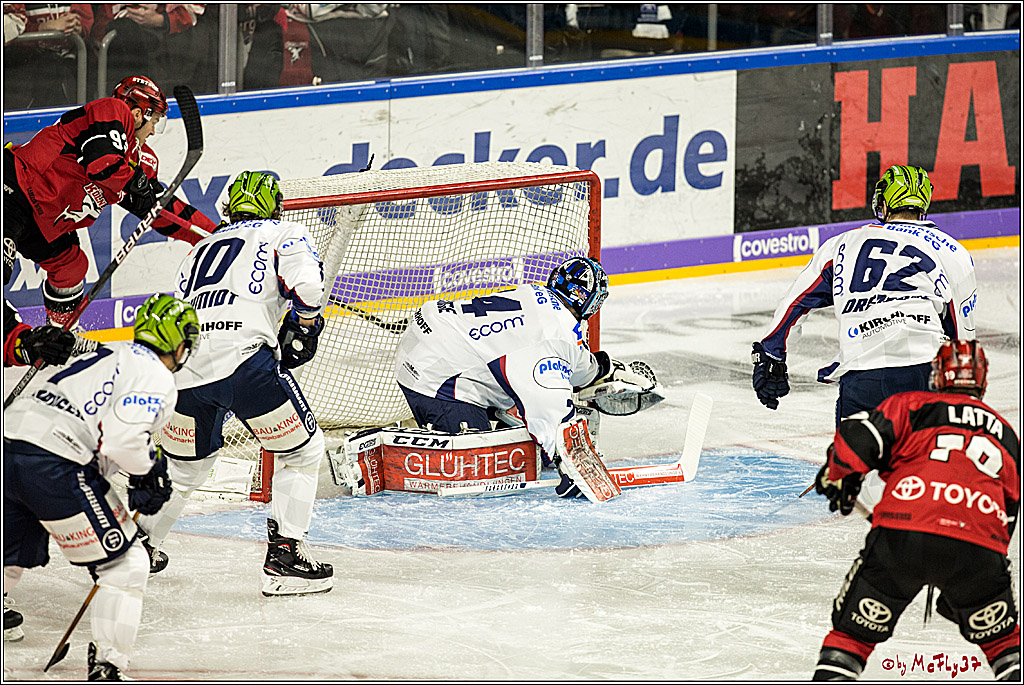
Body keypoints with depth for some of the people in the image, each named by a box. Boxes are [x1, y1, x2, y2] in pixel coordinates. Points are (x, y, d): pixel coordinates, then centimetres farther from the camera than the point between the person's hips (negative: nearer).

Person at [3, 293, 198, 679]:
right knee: (125, 563, 2)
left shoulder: (111, 357, 25)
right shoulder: (157, 378, -3)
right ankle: (106, 667, -5)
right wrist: (148, 471, 1)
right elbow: (125, 438, -18)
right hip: (54, 467, -9)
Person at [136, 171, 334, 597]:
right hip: (242, 356, -6)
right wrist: (302, 328, 14)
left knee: (185, 464, 28)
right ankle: (283, 554, 3)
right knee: (302, 449, 11)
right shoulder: (282, 234, 16)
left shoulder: (201, 248, 32)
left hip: (184, 365, 6)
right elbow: (305, 284, -4)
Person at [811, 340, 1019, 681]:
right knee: (1000, 637, 25)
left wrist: (838, 477, 28)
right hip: (979, 548, 2)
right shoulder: (1005, 434, 31)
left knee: (853, 630, 15)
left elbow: (856, 439, 5)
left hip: (901, 537, -2)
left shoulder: (911, 405, 19)